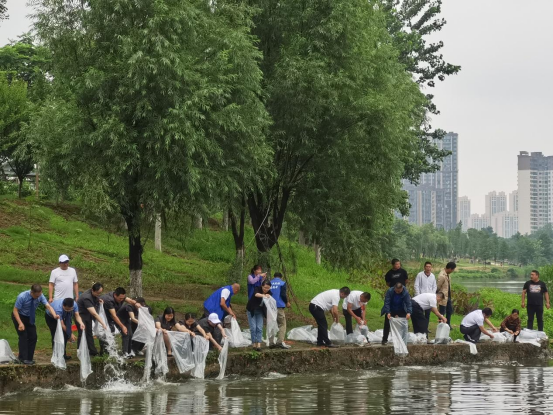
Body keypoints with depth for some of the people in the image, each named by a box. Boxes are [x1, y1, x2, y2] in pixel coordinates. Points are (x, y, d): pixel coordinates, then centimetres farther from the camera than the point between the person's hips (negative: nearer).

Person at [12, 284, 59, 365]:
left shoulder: (40, 296, -20)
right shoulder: (22, 297, -31)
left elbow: (48, 306, -29)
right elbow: (15, 310, -23)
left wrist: (54, 315, -48)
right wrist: (20, 323, -31)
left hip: (30, 317, 5)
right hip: (19, 316, -5)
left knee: (33, 337, 1)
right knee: (23, 336, -13)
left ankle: (29, 358, 13)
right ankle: (23, 358, -7)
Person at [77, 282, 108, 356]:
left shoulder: (95, 294, -10)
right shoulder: (87, 297, -36)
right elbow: (94, 313, -42)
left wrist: (98, 301, -8)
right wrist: (103, 324, -46)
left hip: (88, 315, 8)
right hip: (80, 314, -8)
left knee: (89, 333, 8)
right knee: (82, 333, -13)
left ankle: (93, 351, 10)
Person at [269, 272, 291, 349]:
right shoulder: (282, 283, 0)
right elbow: (283, 294, -10)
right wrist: (287, 302, 7)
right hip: (279, 306, -4)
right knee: (282, 324, 0)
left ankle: (271, 343, 6)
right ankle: (280, 341, -13)